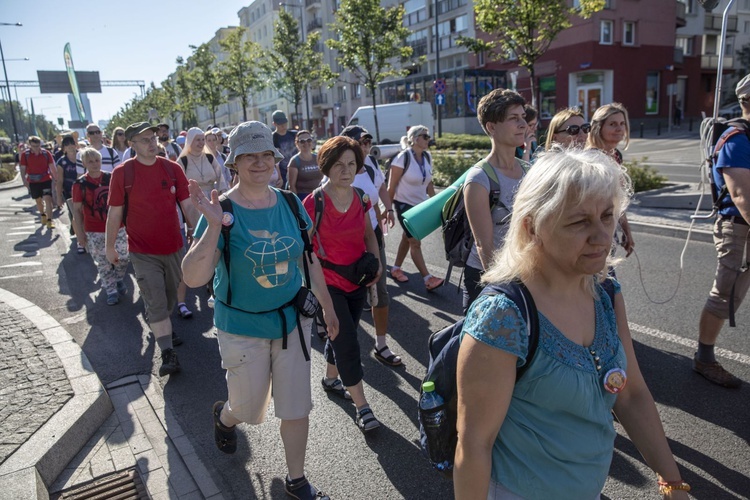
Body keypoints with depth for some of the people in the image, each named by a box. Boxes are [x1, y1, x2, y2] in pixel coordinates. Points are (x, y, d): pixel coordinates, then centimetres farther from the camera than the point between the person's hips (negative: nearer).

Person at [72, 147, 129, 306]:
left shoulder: (111, 178, 0)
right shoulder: (80, 184, -6)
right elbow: (77, 210, -2)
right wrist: (80, 233, -3)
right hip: (95, 232, -2)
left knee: (123, 258, 6)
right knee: (103, 263, 7)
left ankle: (119, 280, 33)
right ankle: (110, 290, 22)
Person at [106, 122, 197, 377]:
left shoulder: (172, 169, -2)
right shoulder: (122, 172, -8)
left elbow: (187, 205, 0)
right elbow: (115, 213, -2)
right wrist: (110, 246, 4)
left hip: (173, 246, 3)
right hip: (143, 251, -3)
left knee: (170, 296, 19)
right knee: (155, 302, -5)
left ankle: (163, 328, 46)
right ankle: (168, 354, 1)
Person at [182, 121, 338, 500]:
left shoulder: (290, 205, -4)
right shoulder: (223, 210, -17)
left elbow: (310, 260, 6)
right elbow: (194, 278, -24)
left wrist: (327, 307, 10)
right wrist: (213, 226, -35)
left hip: (293, 321, 3)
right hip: (243, 329, -3)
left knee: (297, 408, 11)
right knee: (248, 409, 16)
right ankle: (223, 415, 54)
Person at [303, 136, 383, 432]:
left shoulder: (360, 199, 1)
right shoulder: (314, 202, -16)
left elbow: (369, 235, 15)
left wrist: (377, 263, 2)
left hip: (357, 281, 6)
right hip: (328, 283, -6)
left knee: (342, 336, 20)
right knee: (348, 343, -5)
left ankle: (330, 378, 46)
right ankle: (361, 407, 7)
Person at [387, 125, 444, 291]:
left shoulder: (427, 157, 3)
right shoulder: (403, 157, -17)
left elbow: (429, 183, 11)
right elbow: (391, 186, -14)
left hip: (420, 205, 7)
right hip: (404, 205, -7)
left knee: (407, 238, 16)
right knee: (415, 242, -6)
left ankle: (395, 269, 31)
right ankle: (428, 279, -5)